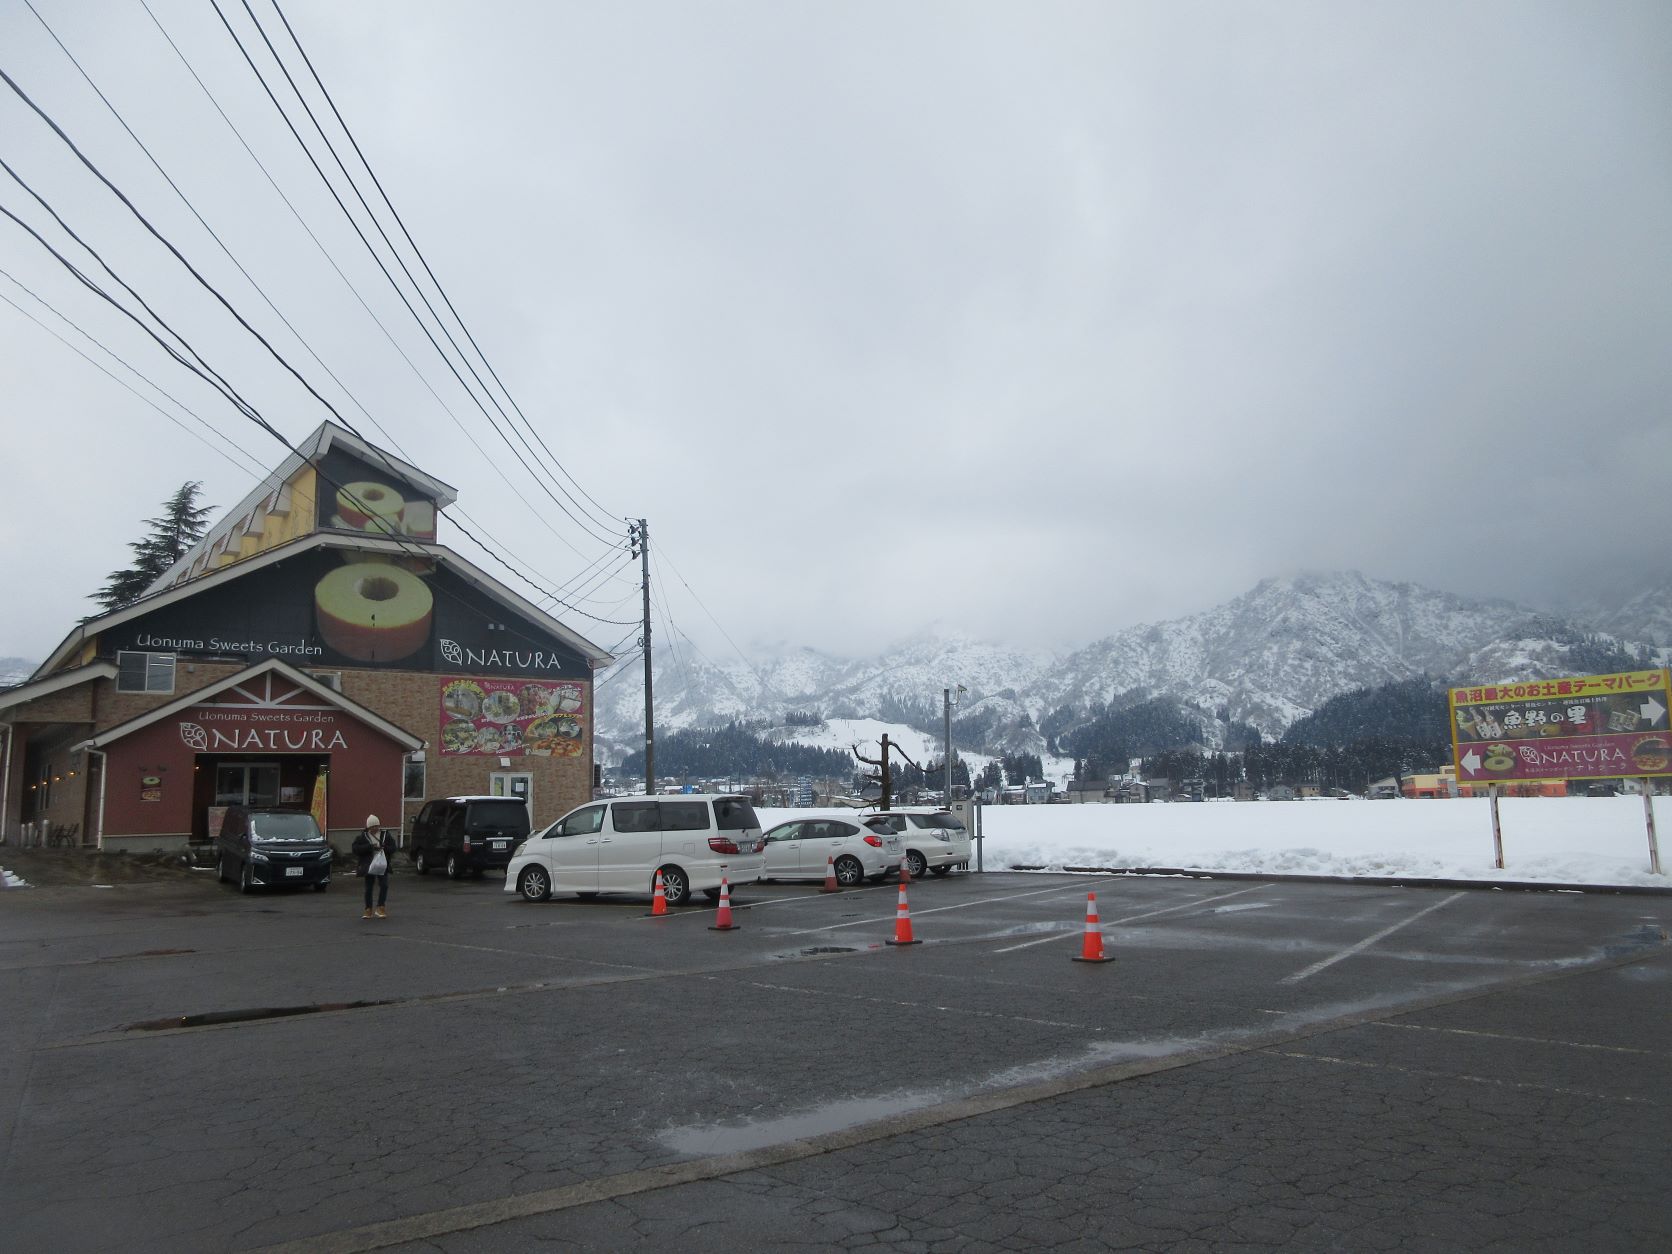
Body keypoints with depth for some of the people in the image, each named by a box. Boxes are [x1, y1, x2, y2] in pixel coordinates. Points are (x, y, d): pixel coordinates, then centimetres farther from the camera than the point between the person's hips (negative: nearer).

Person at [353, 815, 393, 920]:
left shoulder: (385, 835, 5)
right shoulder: (362, 837, 3)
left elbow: (393, 848, 2)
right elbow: (356, 848, -11)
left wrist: (384, 848, -17)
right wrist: (371, 847, -19)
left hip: (382, 865, 0)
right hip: (369, 866, 0)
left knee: (384, 885, -12)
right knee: (369, 888, 6)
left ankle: (380, 907, -4)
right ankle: (368, 910, 14)